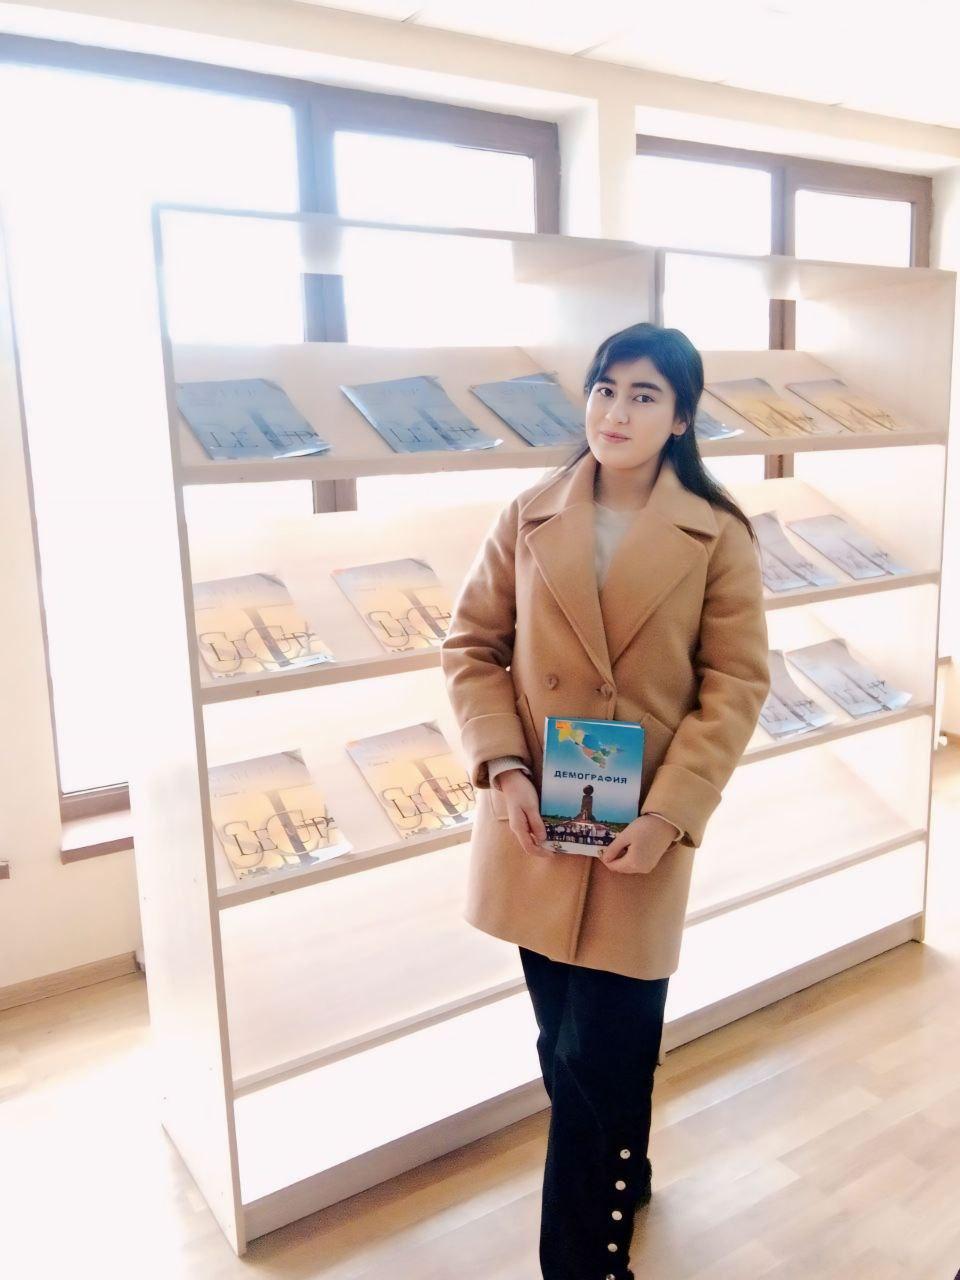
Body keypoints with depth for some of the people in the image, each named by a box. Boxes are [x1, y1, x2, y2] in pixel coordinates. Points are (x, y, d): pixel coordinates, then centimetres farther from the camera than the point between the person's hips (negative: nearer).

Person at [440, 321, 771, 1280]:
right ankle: (620, 1177, 49)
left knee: (600, 1060, 3)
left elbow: (736, 687, -6)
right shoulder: (528, 519, 1)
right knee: (567, 1046, 19)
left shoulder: (719, 537, -5)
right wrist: (503, 769, -10)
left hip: (641, 834, -3)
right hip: (536, 825, 3)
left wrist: (668, 814, -15)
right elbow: (469, 647, 3)